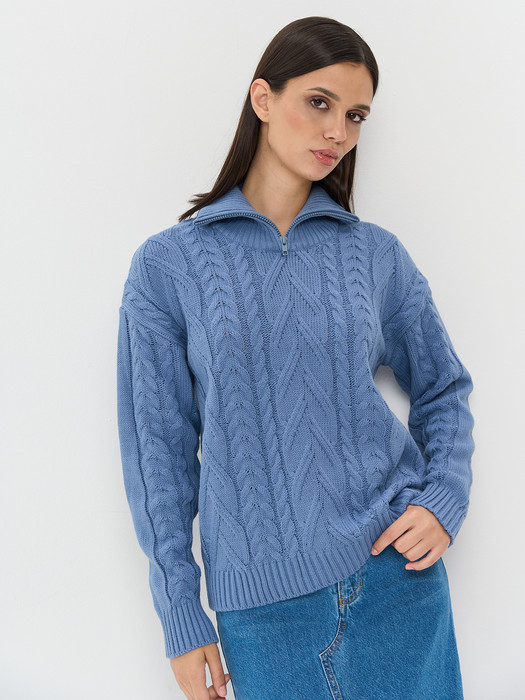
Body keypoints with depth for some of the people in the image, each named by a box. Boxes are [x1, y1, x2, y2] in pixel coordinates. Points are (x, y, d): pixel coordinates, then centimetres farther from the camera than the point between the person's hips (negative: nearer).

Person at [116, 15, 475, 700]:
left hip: (396, 572, 2)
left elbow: (444, 389, 13)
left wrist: (444, 500, -4)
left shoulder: (378, 254, 2)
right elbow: (159, 444, -2)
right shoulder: (167, 265, -4)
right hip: (262, 597, -1)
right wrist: (181, 617, -1)